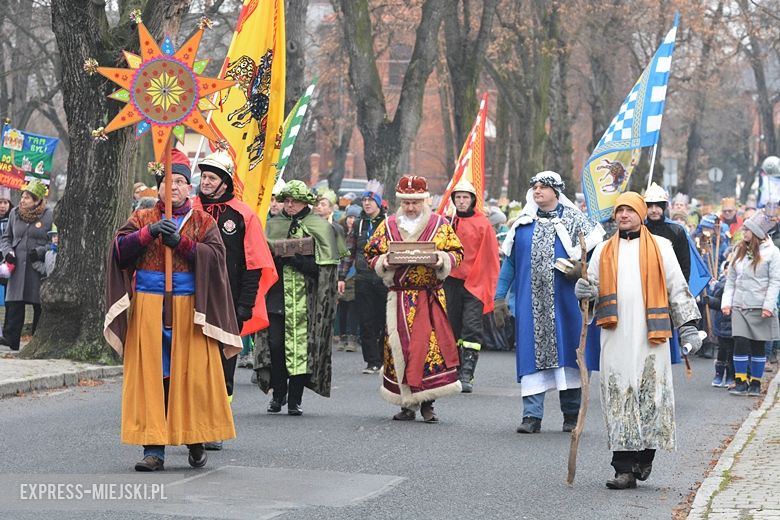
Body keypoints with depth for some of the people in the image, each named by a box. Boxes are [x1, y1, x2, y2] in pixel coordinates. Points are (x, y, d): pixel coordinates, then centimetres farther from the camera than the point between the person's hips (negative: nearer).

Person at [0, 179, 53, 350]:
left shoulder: (49, 216, -3)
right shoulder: (14, 214, 10)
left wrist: (40, 251, -14)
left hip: (39, 268, -3)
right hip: (18, 267, 3)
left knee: (40, 307, 4)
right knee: (14, 304, -5)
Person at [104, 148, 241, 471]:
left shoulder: (202, 221, 10)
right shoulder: (142, 219, 13)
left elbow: (216, 255, -5)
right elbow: (120, 249, -2)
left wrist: (182, 242, -15)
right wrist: (149, 233, -14)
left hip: (189, 308, 0)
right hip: (148, 308, 0)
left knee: (193, 374, -2)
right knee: (151, 375, -4)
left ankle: (196, 442, 13)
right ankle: (153, 449, -3)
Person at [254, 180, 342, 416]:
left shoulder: (320, 227, 4)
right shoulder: (273, 224, 15)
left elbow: (322, 266, -3)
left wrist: (295, 259, -16)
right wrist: (273, 257, -6)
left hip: (304, 299, -2)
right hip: (277, 295, 2)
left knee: (300, 348, -4)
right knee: (275, 344, -6)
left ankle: (295, 400, 4)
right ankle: (278, 393, 11)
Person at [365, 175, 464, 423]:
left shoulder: (440, 224, 7)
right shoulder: (388, 226, 10)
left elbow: (456, 253, 8)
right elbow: (371, 254, 14)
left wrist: (443, 260, -12)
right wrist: (384, 262, -7)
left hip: (431, 298, -1)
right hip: (399, 298, 1)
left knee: (431, 345, -9)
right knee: (400, 346, -2)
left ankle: (427, 402, 0)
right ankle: (408, 403, 6)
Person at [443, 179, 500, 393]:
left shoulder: (483, 224, -1)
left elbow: (491, 257, -2)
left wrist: (490, 288, -6)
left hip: (475, 283, -4)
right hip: (451, 282, 4)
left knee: (472, 328, -11)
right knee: (454, 328, 8)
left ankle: (467, 375, -15)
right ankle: (455, 372, 16)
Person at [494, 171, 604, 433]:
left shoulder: (573, 220, 4)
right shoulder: (523, 223, 12)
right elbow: (509, 261, 15)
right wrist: (500, 296, 11)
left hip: (564, 301, -2)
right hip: (530, 301, 2)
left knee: (566, 350, 2)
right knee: (532, 353, -2)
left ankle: (572, 414, 12)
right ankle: (532, 415, -2)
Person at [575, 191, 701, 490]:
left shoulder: (661, 247, 10)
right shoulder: (603, 251, 16)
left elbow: (677, 288, 11)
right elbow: (594, 286, 18)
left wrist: (687, 326, 6)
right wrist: (585, 291, -6)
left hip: (651, 336, -1)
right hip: (616, 337, 2)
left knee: (651, 396, -4)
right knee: (618, 398, -3)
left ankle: (645, 457, 11)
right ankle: (624, 469, -2)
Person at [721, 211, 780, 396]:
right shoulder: (739, 250, 10)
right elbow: (731, 279, 13)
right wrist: (726, 302, 5)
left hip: (760, 308, -3)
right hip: (739, 306, 3)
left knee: (758, 346, 4)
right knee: (740, 343, -6)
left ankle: (755, 383, 13)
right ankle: (740, 381, 1)